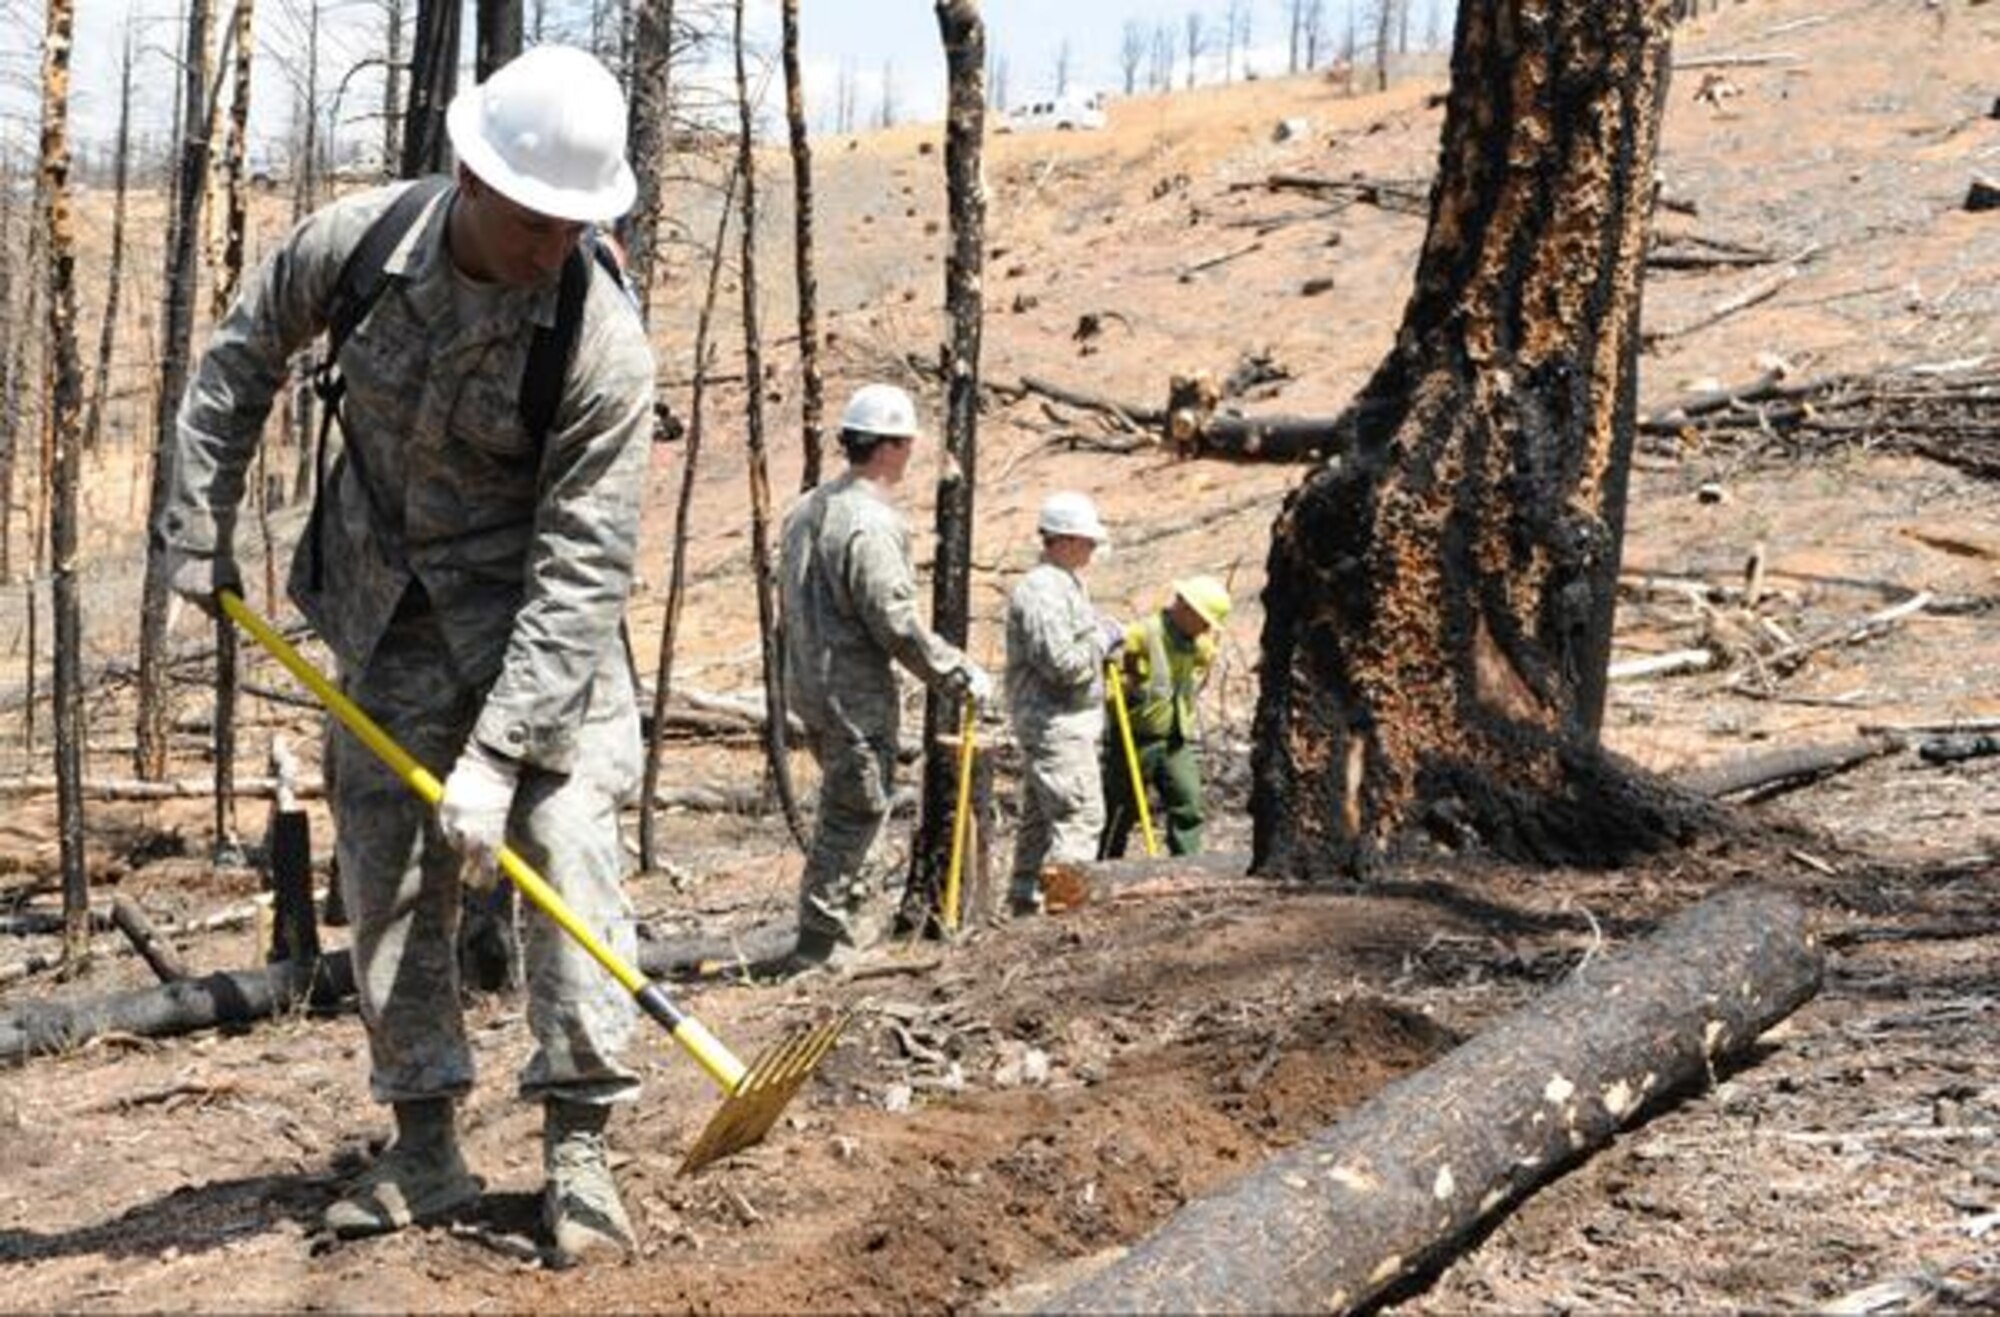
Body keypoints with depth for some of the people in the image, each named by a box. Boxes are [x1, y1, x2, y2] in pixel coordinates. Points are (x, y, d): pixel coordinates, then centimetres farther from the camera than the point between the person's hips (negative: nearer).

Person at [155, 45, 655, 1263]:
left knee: (569, 848, -13)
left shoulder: (604, 341, -28)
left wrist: (495, 753, -31)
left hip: (538, 615, -3)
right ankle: (428, 1152, 15)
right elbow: (245, 357, 4)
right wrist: (200, 529, 3)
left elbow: (581, 568, -28)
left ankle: (580, 1150, -3)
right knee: (387, 871, 5)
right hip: (387, 609, 4)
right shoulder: (355, 243, -18)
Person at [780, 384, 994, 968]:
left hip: (808, 684, 10)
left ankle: (844, 920, 31)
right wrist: (963, 675, -12)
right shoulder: (871, 524, -20)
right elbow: (897, 624, -21)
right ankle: (819, 945, 1)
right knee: (856, 811, -1)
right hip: (856, 695, -10)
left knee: (843, 807, 21)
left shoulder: (809, 509, 9)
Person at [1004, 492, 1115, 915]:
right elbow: (1062, 662, -24)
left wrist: (1105, 636, 11)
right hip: (1057, 724, -11)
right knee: (1080, 815, -12)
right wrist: (1103, 639, -12)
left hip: (1057, 721, 11)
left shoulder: (1065, 584, 16)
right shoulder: (1042, 590, -18)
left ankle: (1027, 899, 22)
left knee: (1041, 816, 15)